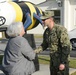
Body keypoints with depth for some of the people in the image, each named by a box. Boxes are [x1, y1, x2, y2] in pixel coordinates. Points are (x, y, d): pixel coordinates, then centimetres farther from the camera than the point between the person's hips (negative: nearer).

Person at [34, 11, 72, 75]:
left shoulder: (61, 30, -19)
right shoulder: (47, 31, 6)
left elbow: (66, 47, -21)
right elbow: (45, 45, 16)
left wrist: (63, 62, -22)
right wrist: (35, 51, 1)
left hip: (62, 60, -8)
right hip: (53, 60, 8)